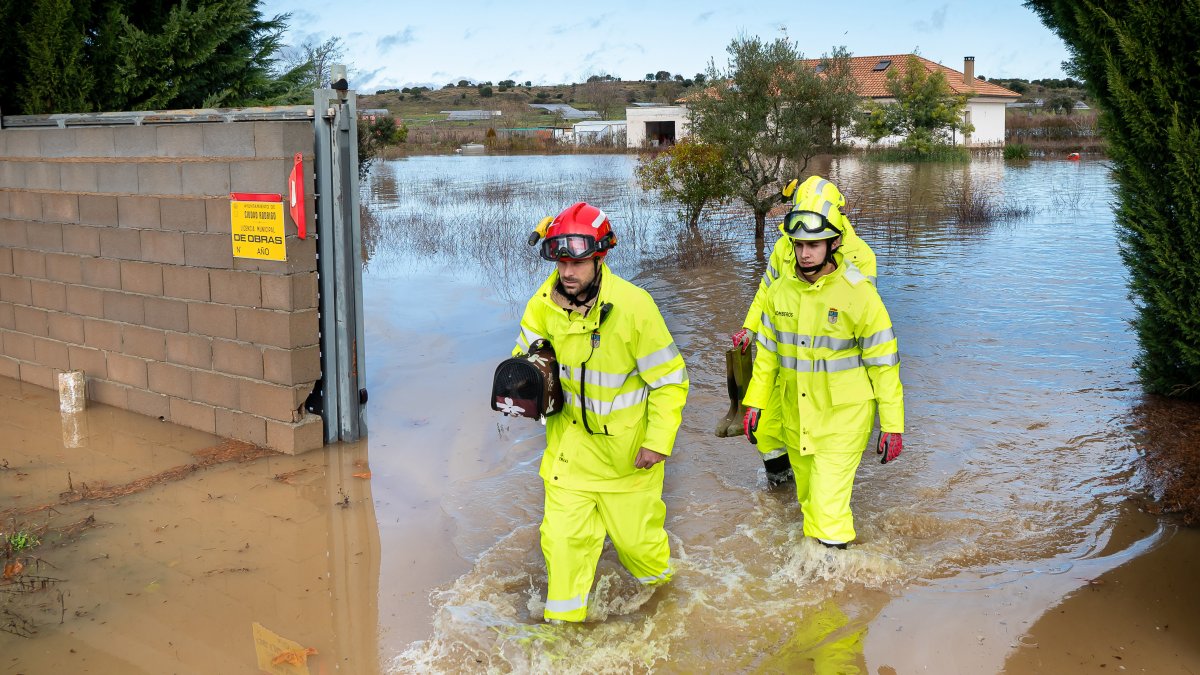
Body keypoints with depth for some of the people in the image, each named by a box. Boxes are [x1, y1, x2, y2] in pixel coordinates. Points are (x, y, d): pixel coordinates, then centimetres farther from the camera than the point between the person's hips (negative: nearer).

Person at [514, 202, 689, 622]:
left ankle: (657, 580, 46)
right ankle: (563, 619, 20)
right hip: (571, 435, 3)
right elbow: (527, 353, 9)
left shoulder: (633, 306, -23)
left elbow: (670, 379, -15)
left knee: (635, 532, 12)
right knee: (563, 532, 0)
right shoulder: (546, 302, -10)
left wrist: (658, 441, -16)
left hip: (628, 443, -3)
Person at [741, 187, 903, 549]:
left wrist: (892, 425, -9)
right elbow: (767, 351, 12)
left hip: (843, 417, -5)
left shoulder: (859, 294, -15)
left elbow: (883, 363, -10)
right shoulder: (779, 291, -1)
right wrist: (755, 401, 11)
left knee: (828, 506, -8)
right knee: (808, 495, 19)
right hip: (795, 416, 5)